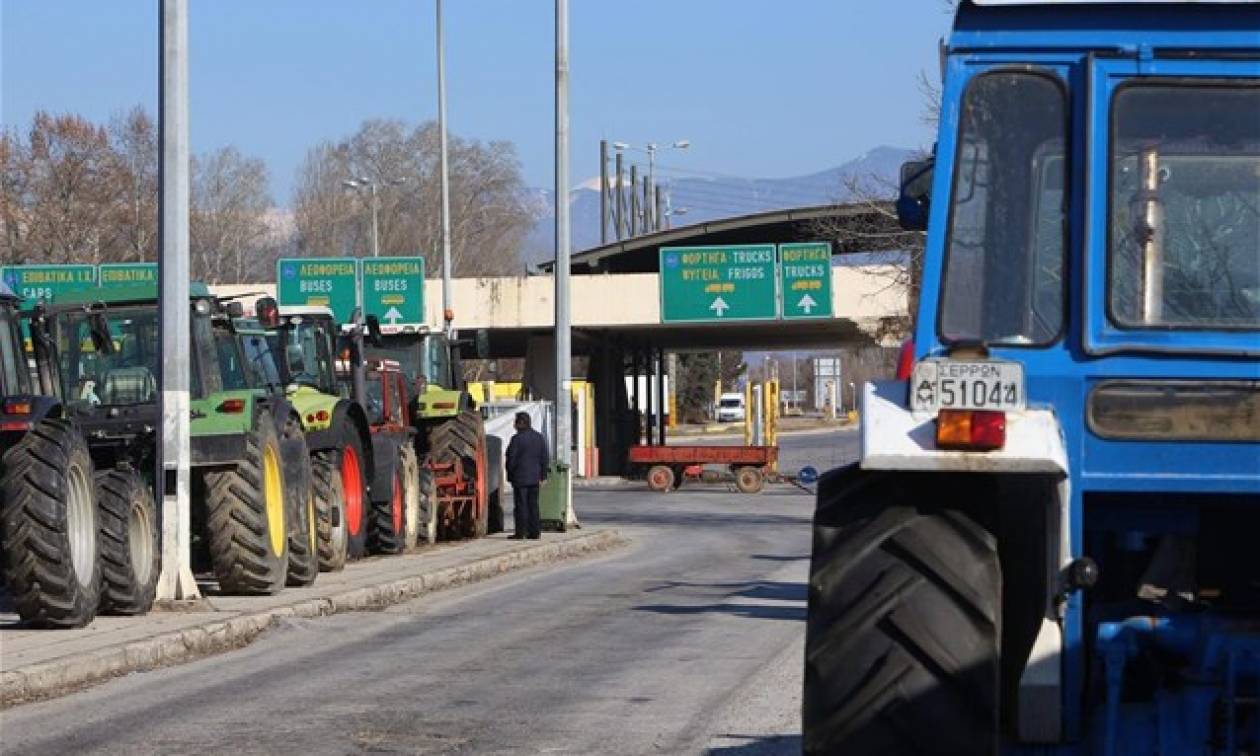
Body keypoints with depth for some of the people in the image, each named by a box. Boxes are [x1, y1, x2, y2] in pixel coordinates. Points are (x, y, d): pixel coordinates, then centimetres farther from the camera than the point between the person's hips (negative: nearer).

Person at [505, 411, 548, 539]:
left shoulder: (517, 439, -14)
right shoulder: (539, 437, 7)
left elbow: (511, 459, -12)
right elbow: (544, 458, 10)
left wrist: (510, 474, 0)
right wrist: (542, 475, 15)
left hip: (520, 478, -6)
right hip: (534, 477, 6)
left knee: (521, 505, -3)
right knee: (533, 505, 10)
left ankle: (520, 532, -3)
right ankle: (535, 532, 9)